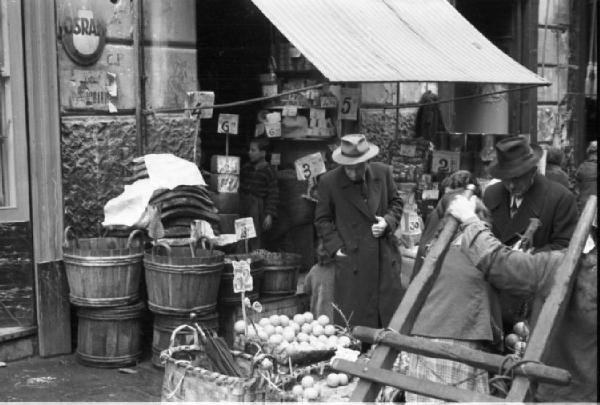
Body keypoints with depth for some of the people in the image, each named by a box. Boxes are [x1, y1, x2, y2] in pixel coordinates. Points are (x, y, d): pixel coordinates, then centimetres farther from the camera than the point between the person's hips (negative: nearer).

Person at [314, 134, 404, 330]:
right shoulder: (329, 181, -7)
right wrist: (335, 247, -7)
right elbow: (322, 219, 3)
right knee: (352, 324, -1)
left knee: (391, 318, 10)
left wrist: (388, 222, -5)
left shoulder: (383, 172, 1)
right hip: (352, 261, -3)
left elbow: (396, 203, 15)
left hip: (386, 259, 3)